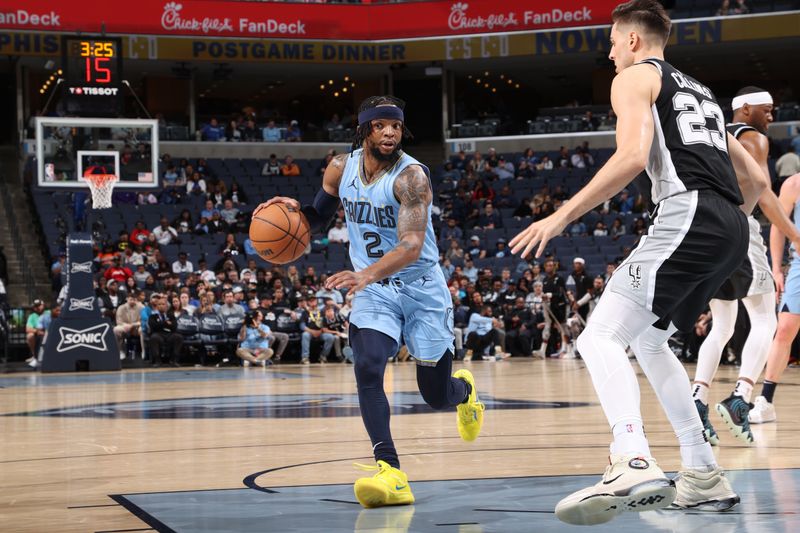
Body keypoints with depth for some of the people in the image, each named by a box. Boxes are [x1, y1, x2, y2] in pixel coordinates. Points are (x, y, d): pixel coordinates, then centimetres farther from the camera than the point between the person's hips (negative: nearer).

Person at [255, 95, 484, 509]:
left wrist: (368, 273, -52)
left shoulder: (411, 176, -22)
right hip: (373, 290, 3)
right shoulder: (341, 168, -4)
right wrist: (294, 208, -10)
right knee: (367, 368, -25)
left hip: (422, 290, -3)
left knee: (436, 395, 7)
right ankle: (390, 473, -30)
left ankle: (464, 389, 47)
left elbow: (412, 245, -35)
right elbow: (319, 217, 14)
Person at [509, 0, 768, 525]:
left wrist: (563, 215, -11)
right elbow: (756, 179, 29)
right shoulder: (700, 92, 32)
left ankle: (633, 463, -38)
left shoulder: (635, 78, 7)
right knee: (648, 339, 24)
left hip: (687, 215, -9)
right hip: (732, 231, 9)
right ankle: (705, 476, 20)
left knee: (601, 337, -15)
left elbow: (632, 155, -12)